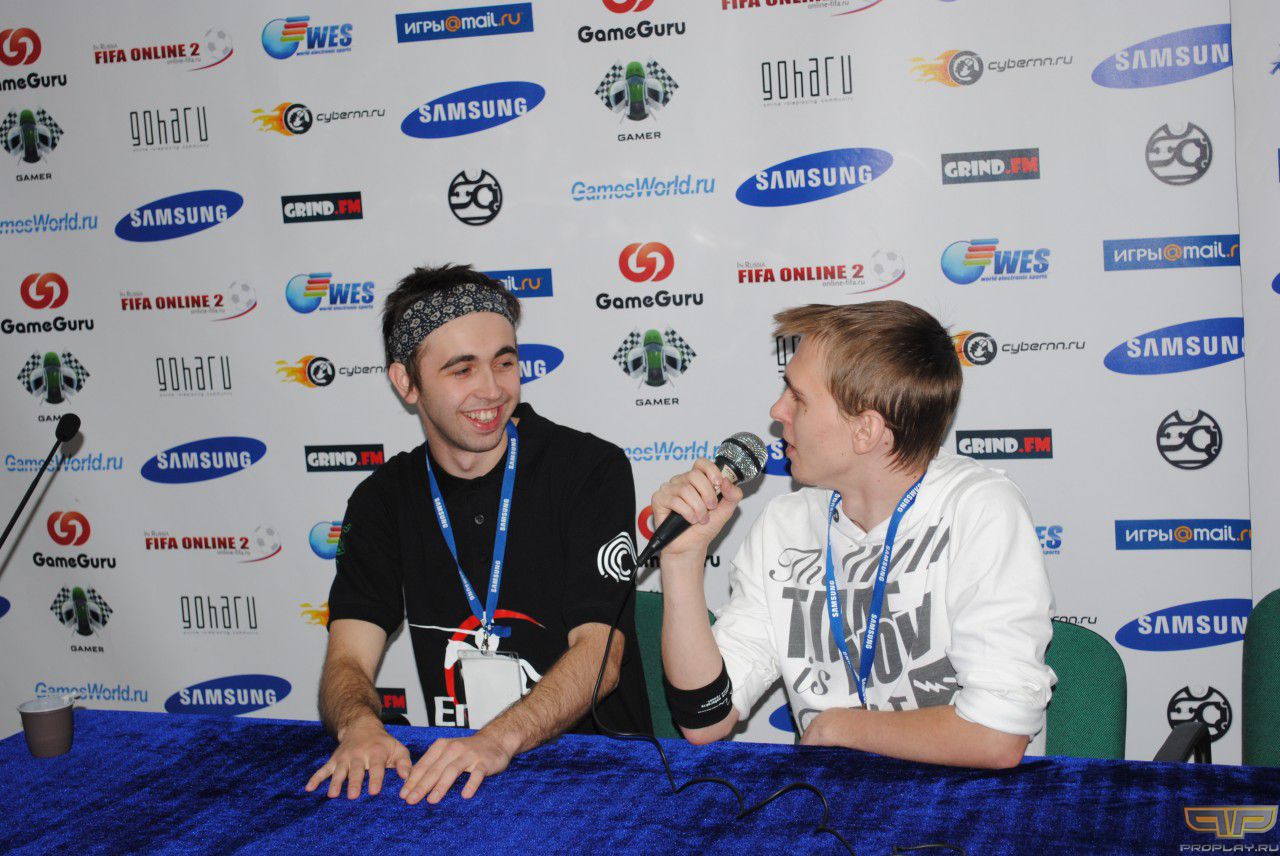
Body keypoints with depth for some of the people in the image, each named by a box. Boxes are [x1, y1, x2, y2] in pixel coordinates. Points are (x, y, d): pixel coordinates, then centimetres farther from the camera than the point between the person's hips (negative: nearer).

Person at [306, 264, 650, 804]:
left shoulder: (592, 470, -6)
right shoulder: (383, 501, 6)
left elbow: (599, 652, -14)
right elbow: (348, 661, -2)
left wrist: (499, 739, -31)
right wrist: (359, 725, -27)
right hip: (449, 776, 3)